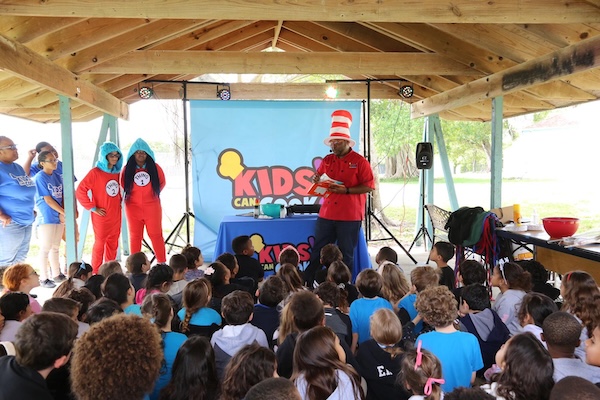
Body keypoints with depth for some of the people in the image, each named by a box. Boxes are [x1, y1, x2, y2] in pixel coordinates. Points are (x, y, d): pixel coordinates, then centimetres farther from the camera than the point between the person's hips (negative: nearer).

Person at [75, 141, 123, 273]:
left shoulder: (116, 172, 8)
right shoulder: (95, 172, -12)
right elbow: (80, 191, -15)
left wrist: (119, 201, 10)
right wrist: (93, 208, -13)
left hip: (116, 215, 6)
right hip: (102, 216, -6)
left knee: (113, 244, 12)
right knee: (100, 244, 3)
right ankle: (96, 273, 14)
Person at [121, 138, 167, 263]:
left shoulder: (155, 167, -2)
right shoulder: (127, 169, -2)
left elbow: (162, 182, 11)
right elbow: (123, 185, 11)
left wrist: (154, 193, 6)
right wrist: (133, 195, 4)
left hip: (152, 207, -1)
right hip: (133, 208, 1)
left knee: (156, 235, 5)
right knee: (135, 236, 8)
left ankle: (162, 263, 14)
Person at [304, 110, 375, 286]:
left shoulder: (359, 161, -4)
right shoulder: (327, 160, 12)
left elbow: (369, 186, -8)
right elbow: (319, 178, 22)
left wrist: (346, 190, -18)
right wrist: (317, 179, -3)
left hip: (350, 217, -4)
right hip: (326, 214, 5)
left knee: (346, 255, 6)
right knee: (317, 251, 8)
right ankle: (307, 282, 16)